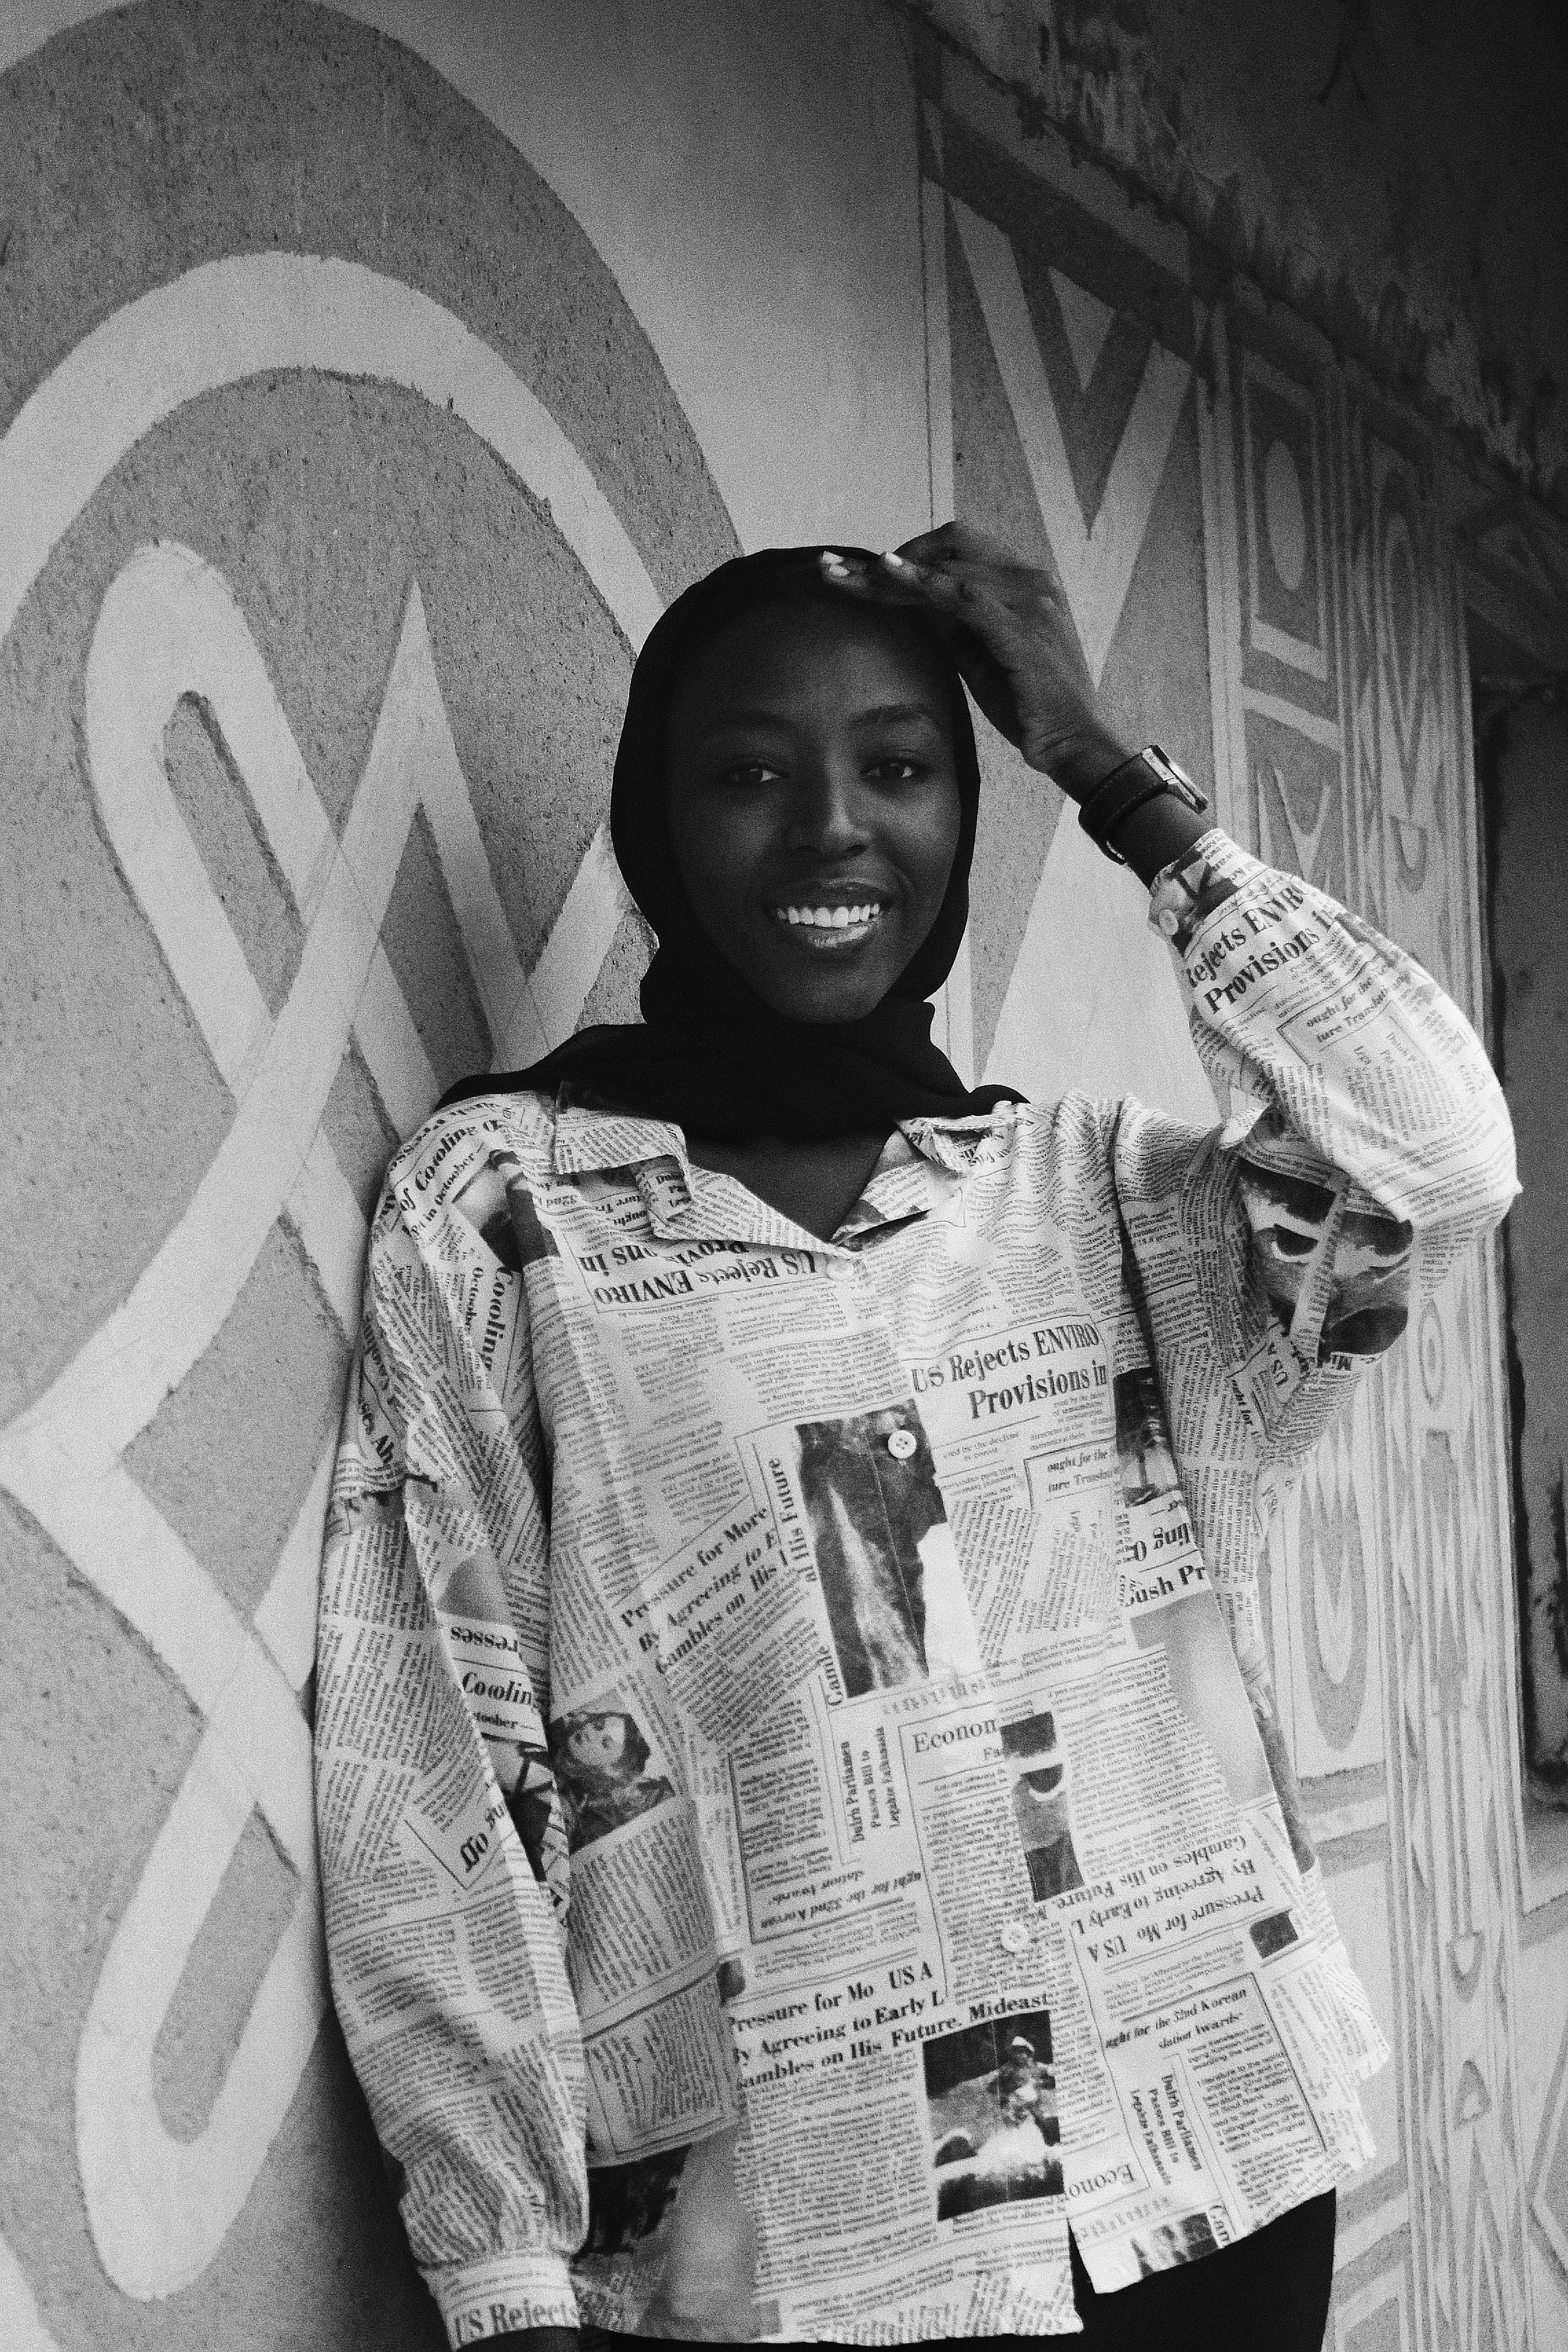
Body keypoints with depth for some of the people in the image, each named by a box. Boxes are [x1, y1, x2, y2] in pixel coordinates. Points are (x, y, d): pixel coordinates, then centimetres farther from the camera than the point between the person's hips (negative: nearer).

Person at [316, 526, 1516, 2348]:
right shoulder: (497, 1204, -2)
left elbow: (1438, 1159, -11)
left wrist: (1107, 773, -5)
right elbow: (426, 1780, -5)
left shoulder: (1099, 1187, 7)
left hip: (1214, 2173, 3)